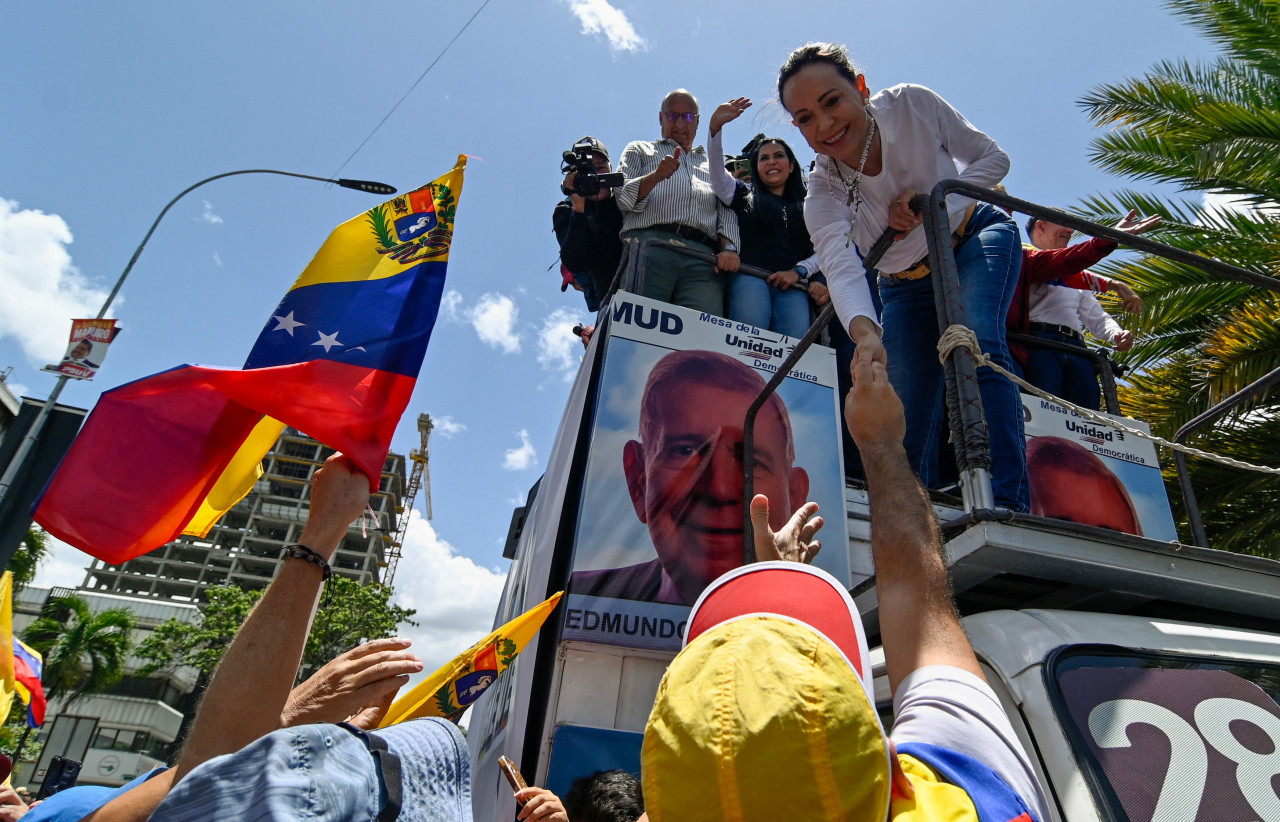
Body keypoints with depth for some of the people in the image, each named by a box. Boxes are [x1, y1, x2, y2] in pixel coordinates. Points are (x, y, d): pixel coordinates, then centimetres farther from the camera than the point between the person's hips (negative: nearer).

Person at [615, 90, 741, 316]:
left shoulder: (713, 165, 36)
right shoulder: (639, 151, 31)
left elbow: (727, 211, 20)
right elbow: (622, 197, 13)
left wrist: (729, 247, -2)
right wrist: (656, 176, -7)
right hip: (649, 247, -1)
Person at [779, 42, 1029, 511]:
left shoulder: (913, 104, -20)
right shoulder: (823, 193, -23)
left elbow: (993, 159, -9)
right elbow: (841, 269, -41)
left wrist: (931, 202, -28)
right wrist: (864, 332, -61)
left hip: (975, 241, -1)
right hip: (908, 286, 2)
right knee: (909, 420, -8)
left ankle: (1007, 503, -35)